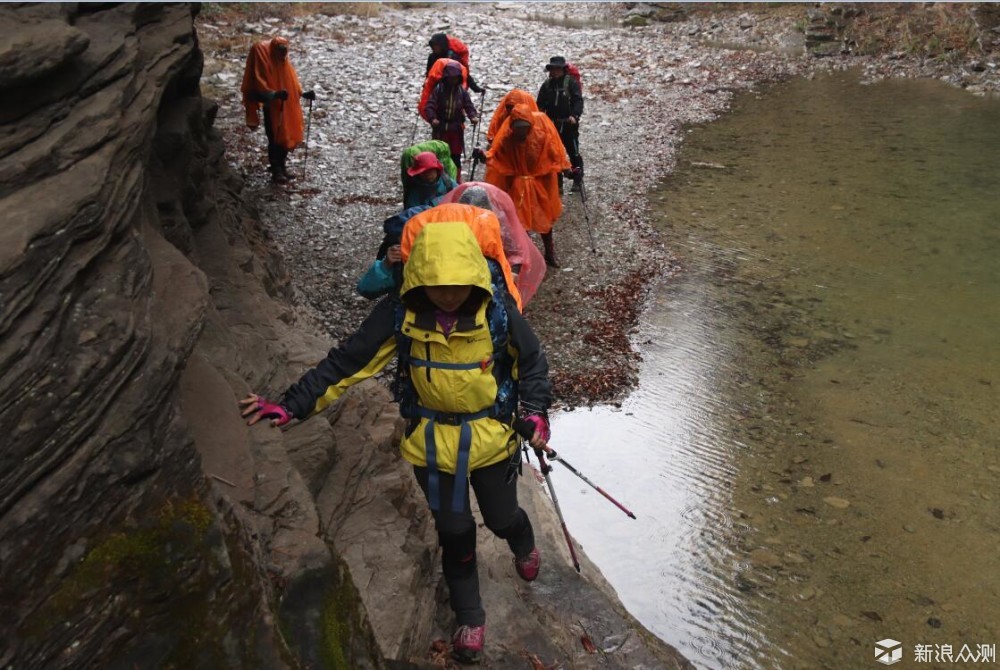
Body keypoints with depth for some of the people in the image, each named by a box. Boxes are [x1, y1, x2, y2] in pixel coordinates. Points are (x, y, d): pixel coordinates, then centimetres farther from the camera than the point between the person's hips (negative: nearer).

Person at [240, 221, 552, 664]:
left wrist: (535, 411, -12)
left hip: (493, 439, 0)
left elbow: (532, 361, -2)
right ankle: (468, 615, 40)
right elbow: (347, 362, -17)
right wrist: (291, 405, -23)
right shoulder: (400, 314, -20)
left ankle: (524, 545, 58)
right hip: (432, 444, 0)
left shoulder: (497, 312, -20)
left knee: (501, 518, 18)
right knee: (454, 532, 14)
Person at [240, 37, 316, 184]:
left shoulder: (284, 61, 7)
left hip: (287, 106, 7)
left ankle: (282, 167, 25)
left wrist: (303, 94, 1)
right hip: (272, 108, -7)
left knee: (287, 136, 12)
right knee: (275, 138, -3)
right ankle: (276, 171, 6)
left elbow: (291, 81, 15)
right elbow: (259, 86, -20)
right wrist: (275, 94, -35)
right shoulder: (264, 58, -14)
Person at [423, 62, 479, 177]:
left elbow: (469, 106, -1)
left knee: (456, 156, 8)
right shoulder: (438, 89, -8)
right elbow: (429, 105, -14)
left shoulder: (462, 91, -1)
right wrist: (432, 118, -32)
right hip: (440, 128, -1)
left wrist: (473, 116, -22)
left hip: (456, 129, 2)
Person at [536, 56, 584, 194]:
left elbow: (578, 100, -12)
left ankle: (577, 180, 16)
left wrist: (574, 115, -28)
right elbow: (541, 103, 11)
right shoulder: (547, 84, 10)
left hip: (568, 124, -4)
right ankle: (557, 184, 16)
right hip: (552, 125, 5)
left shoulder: (571, 83, -3)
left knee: (573, 152, 0)